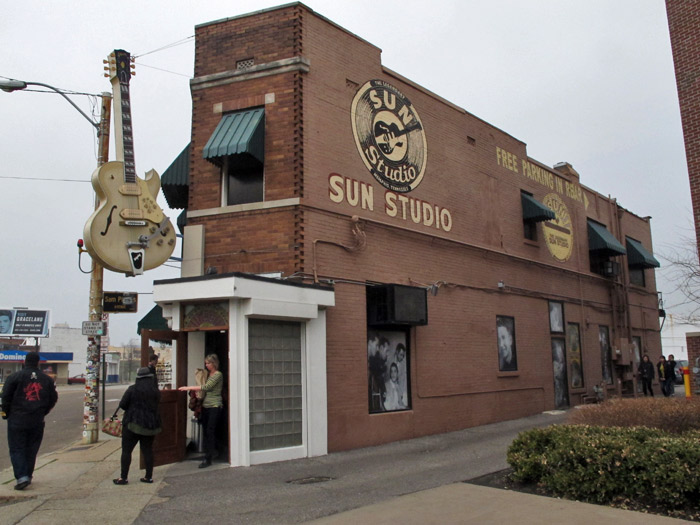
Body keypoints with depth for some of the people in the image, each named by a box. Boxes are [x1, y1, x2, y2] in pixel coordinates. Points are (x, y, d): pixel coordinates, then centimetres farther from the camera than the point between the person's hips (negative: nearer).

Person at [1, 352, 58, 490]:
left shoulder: (15, 377, -6)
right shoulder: (46, 379, 5)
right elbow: (53, 398, 9)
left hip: (17, 420, -3)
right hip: (37, 421, 3)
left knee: (17, 449, 2)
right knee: (31, 450, 15)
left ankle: (21, 477, -11)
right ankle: (28, 476, 20)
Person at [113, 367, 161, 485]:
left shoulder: (132, 389, -11)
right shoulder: (156, 391, 2)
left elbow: (122, 405, -8)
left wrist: (132, 407, 11)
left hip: (133, 423, -4)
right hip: (151, 425, 5)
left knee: (126, 450, 4)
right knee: (148, 450, 11)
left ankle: (123, 477, 4)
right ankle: (149, 476, 12)